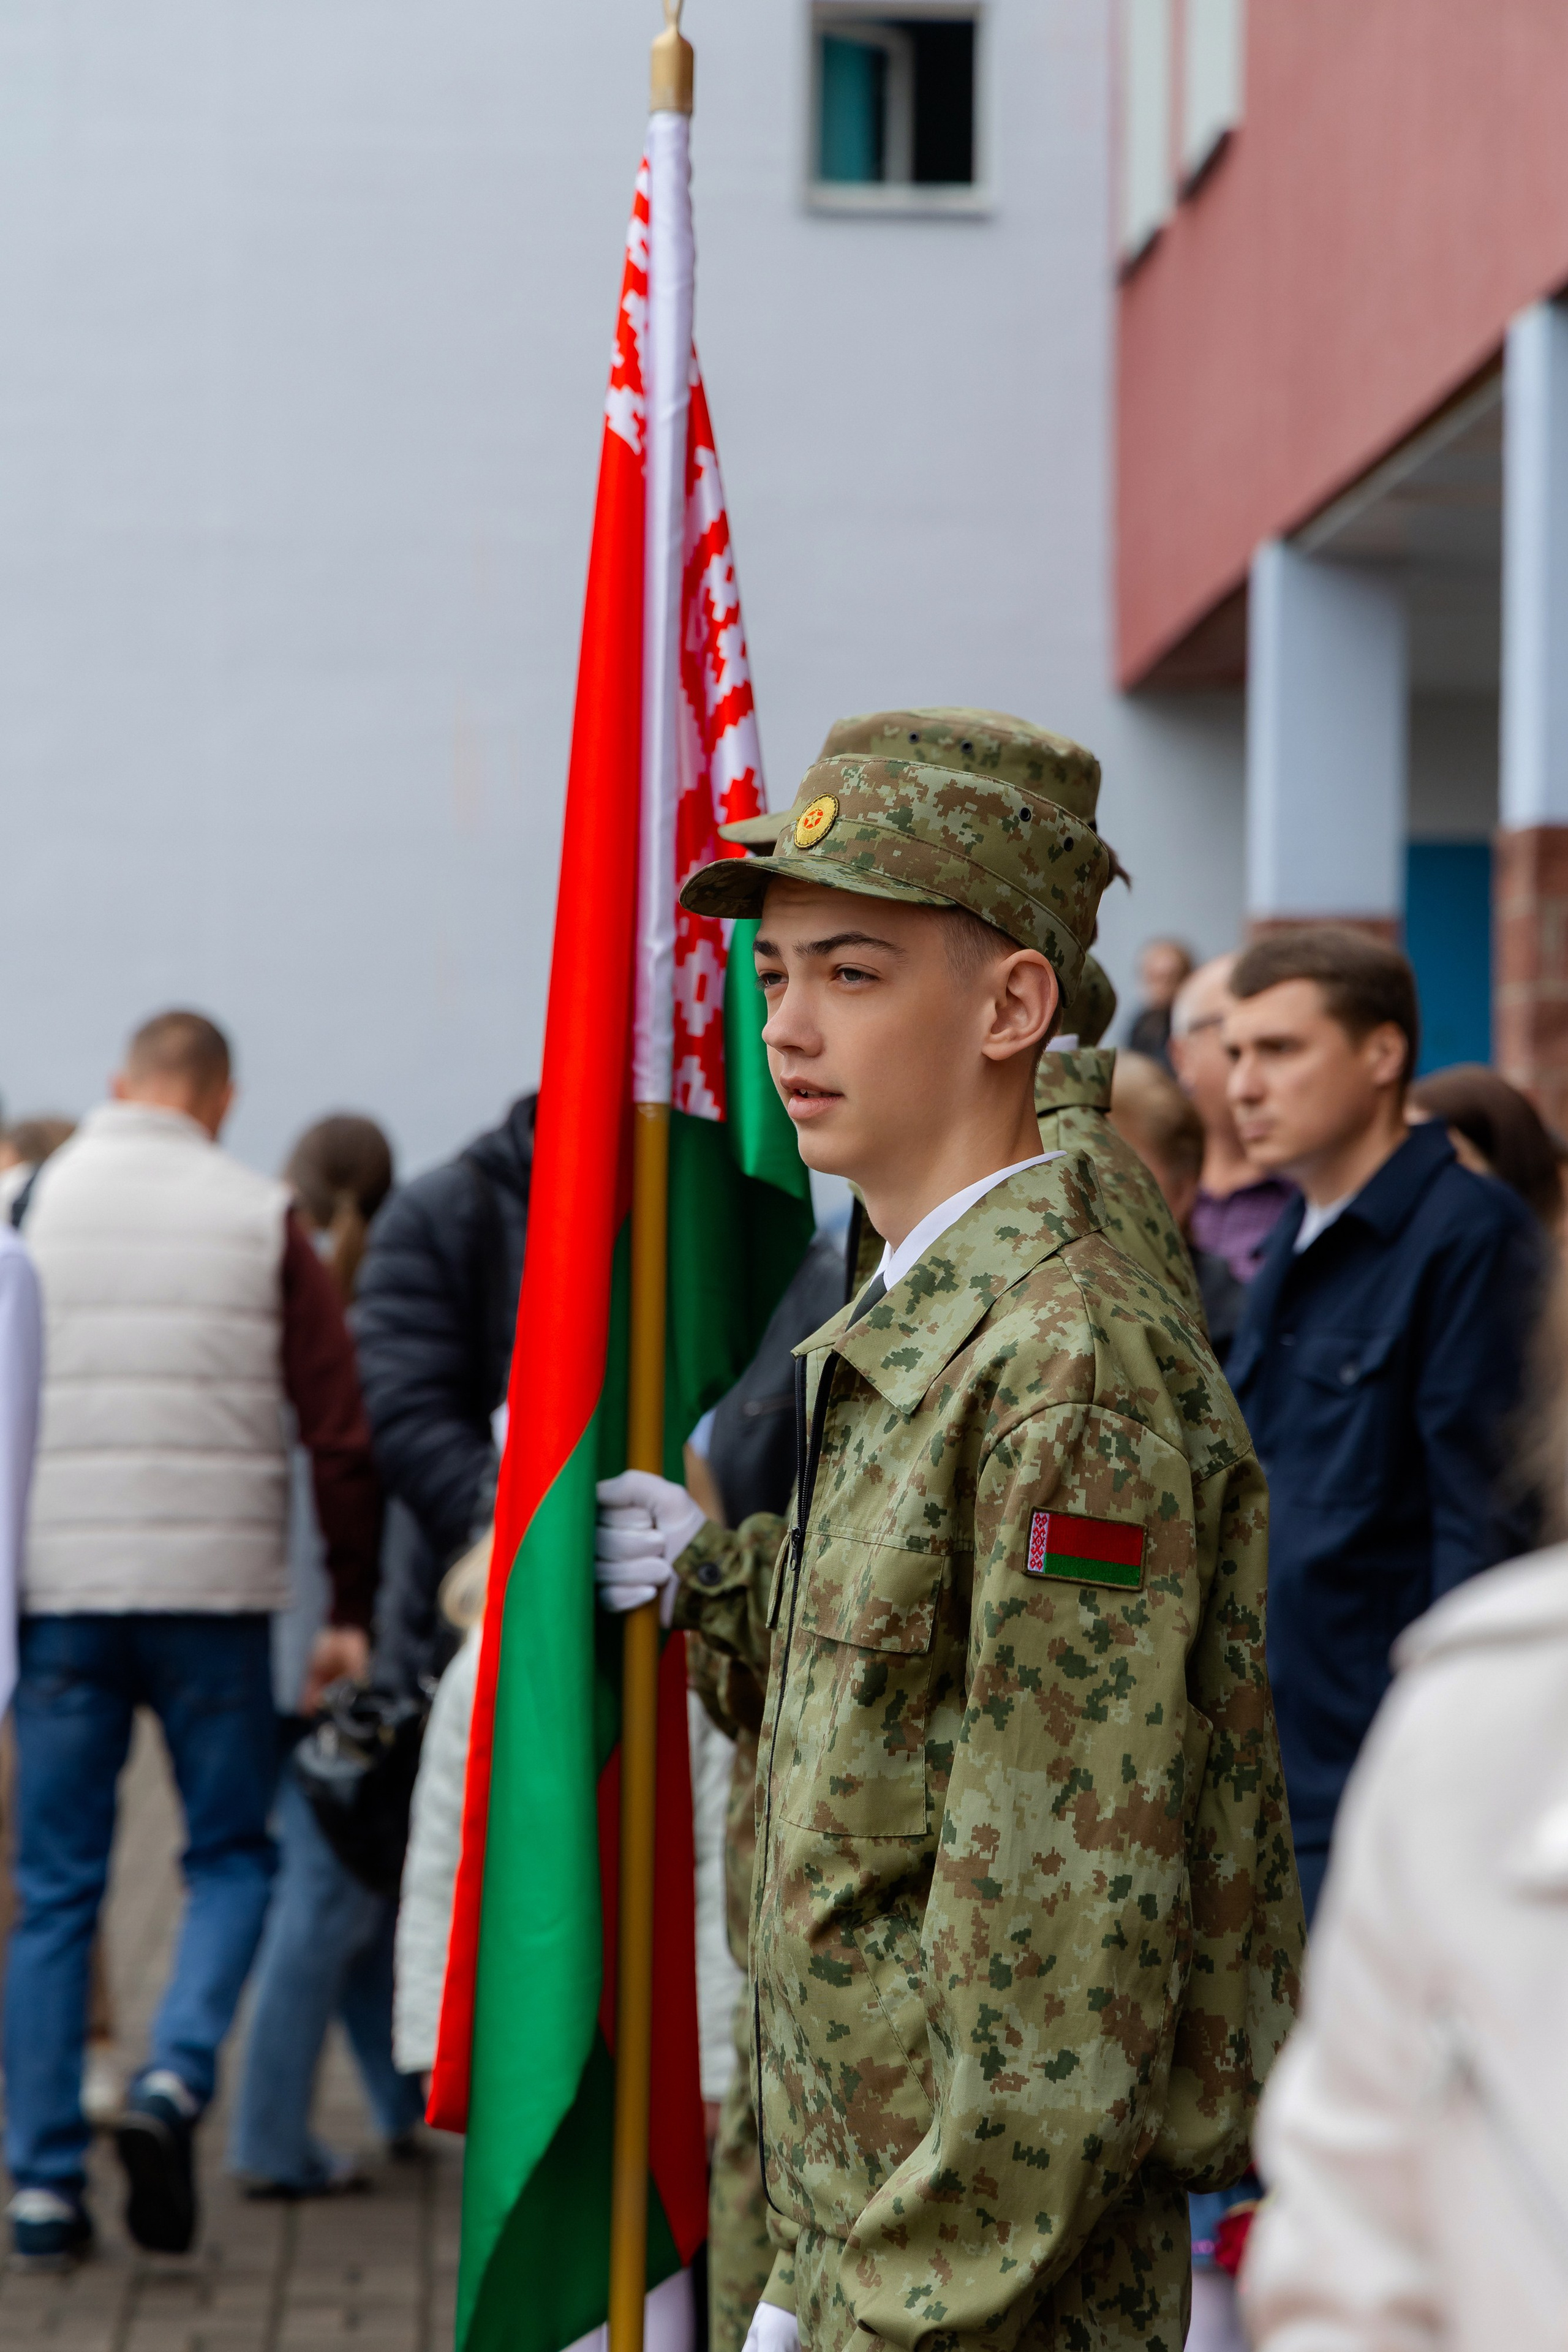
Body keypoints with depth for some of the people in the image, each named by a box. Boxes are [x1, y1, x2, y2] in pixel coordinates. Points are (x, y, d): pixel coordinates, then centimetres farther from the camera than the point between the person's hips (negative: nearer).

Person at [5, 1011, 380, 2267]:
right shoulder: (261, 1219, 1)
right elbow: (342, 1431, -2)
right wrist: (354, 1609, 6)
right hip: (214, 1586, -1)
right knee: (235, 1855, 14)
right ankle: (175, 2079, -9)